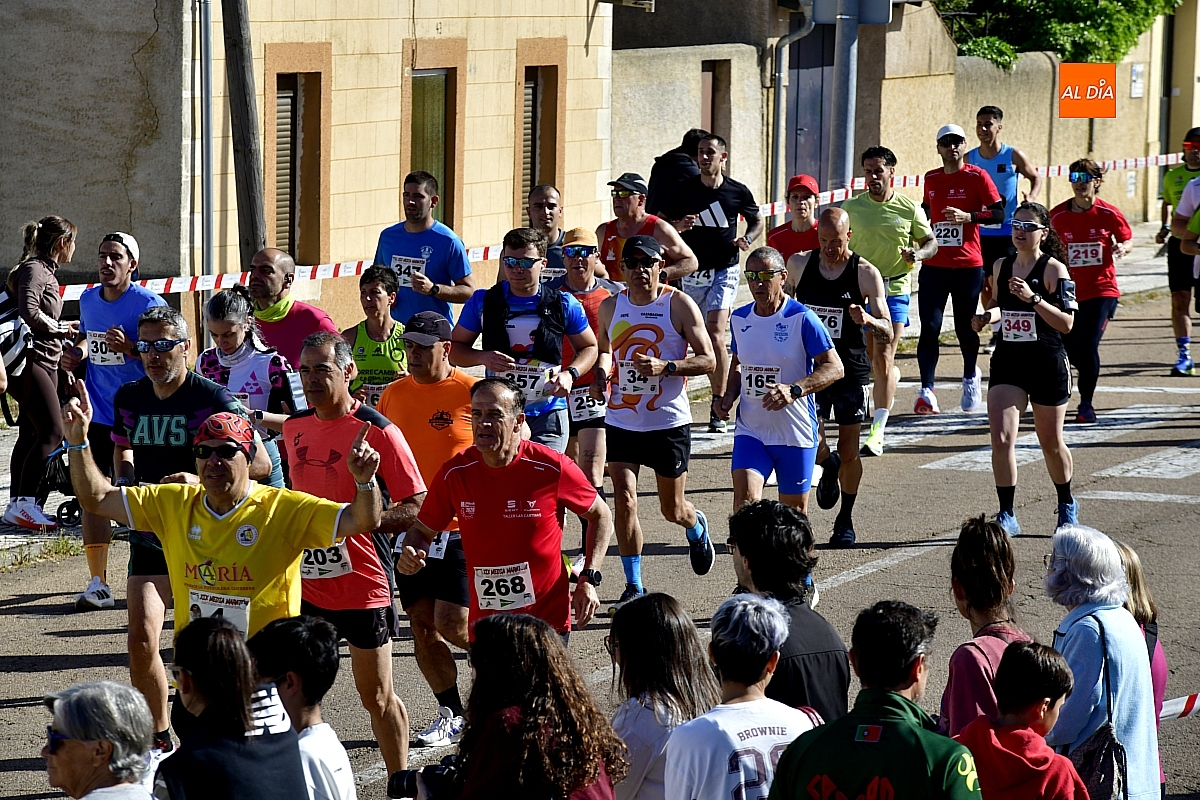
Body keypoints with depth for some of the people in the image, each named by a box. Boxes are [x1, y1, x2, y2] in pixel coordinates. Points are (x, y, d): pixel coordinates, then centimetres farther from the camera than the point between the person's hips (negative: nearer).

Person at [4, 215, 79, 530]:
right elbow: (29, 312, -26)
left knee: (31, 434, 11)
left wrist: (64, 327, 23)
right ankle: (23, 504, -18)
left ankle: (17, 504, 16)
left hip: (45, 364, 10)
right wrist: (59, 329, -14)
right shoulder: (33, 269, -12)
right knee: (52, 433, -16)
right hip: (31, 360, -10)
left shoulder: (45, 271, 18)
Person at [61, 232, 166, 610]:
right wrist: (75, 355, 7)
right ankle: (97, 582, 0)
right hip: (97, 415, 5)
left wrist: (129, 348, -26)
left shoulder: (149, 304, -10)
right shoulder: (88, 299, 9)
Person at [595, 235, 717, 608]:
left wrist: (665, 367, -24)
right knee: (624, 500, -12)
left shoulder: (679, 305, -8)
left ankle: (697, 528, 48)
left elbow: (707, 360, -9)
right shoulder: (610, 307, 5)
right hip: (621, 421, 3)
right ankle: (633, 585, -1)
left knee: (673, 510, 10)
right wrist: (601, 376, 0)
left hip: (669, 422, -2)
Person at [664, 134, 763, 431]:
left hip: (724, 271, -3)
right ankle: (720, 393, 28)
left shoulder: (738, 191, -1)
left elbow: (757, 221, 15)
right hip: (693, 271, 3)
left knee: (715, 336, -15)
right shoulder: (684, 189, 2)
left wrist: (747, 239, -5)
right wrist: (680, 226, -14)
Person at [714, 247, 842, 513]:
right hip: (750, 431, 3)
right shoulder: (739, 319, 7)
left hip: (796, 434, -3)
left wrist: (794, 390, -27)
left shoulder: (802, 318, -10)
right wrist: (728, 396, 3)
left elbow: (834, 367, -13)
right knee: (744, 503, -17)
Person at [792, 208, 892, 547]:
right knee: (811, 445, -12)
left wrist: (868, 321, -34)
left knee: (849, 453, 4)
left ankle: (845, 520, 24)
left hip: (851, 371, -1)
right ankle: (828, 466, 26)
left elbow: (887, 332, -13)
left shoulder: (866, 273, -8)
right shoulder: (800, 265, -1)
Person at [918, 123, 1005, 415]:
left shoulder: (977, 176, -3)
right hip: (933, 266, 3)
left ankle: (970, 377, 34)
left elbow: (999, 213, -8)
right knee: (929, 328, -9)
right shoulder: (931, 178, 10)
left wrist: (968, 217, -21)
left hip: (968, 265, -3)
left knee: (965, 328, 7)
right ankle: (926, 390, -13)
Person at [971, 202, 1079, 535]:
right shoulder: (1000, 266, 5)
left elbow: (1066, 323, -16)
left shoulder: (1054, 269, -10)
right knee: (1001, 438, -12)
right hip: (1007, 361, 4)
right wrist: (986, 317, 1)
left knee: (1050, 443, 11)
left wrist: (1033, 298, -26)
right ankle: (1007, 515, -5)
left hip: (1047, 365, -4)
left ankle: (1067, 504, 36)